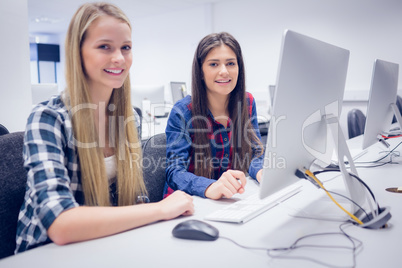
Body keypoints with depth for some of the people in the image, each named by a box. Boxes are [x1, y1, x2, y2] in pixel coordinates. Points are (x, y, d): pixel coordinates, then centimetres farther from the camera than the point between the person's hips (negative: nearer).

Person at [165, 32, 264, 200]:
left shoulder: (247, 103, 1)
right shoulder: (182, 112, -13)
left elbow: (254, 152, 3)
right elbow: (175, 172, -20)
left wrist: (261, 172, -22)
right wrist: (210, 188, -42)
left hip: (233, 201, 4)